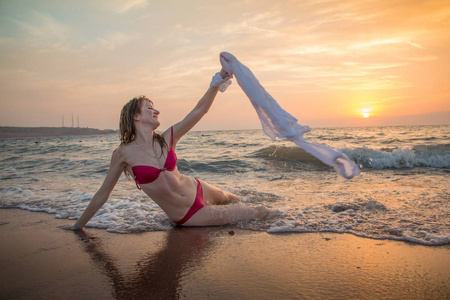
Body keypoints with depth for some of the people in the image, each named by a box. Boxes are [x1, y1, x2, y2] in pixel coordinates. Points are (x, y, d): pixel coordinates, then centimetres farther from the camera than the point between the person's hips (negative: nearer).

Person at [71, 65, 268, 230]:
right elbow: (103, 193, -7)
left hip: (197, 190, 4)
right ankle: (252, 210, 38)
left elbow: (200, 110, -13)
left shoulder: (167, 139, -7)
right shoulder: (124, 153, -17)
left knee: (227, 198, 36)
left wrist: (217, 82, -24)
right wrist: (78, 226, -1)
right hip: (185, 216, -4)